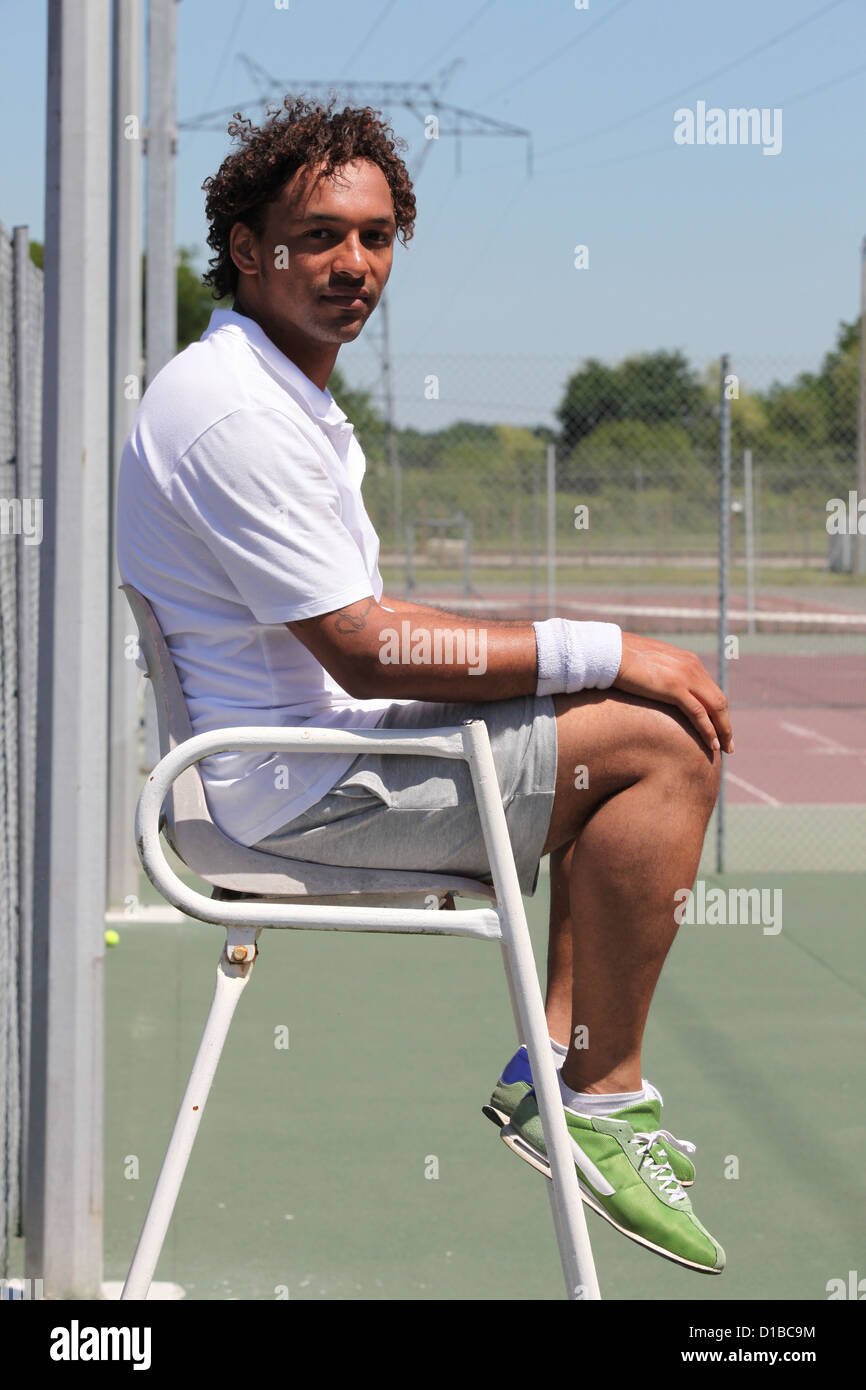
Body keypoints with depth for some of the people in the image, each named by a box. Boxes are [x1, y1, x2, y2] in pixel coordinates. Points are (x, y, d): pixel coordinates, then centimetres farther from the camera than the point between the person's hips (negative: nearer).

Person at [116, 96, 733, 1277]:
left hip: (318, 735, 11)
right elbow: (364, 650, -23)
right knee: (662, 744, -15)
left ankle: (553, 1068, 8)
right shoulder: (231, 410, -19)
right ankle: (601, 1101, -9)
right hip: (294, 783, -11)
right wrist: (601, 652, -18)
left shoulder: (291, 397, 17)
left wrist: (606, 659, 9)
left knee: (649, 722, 14)